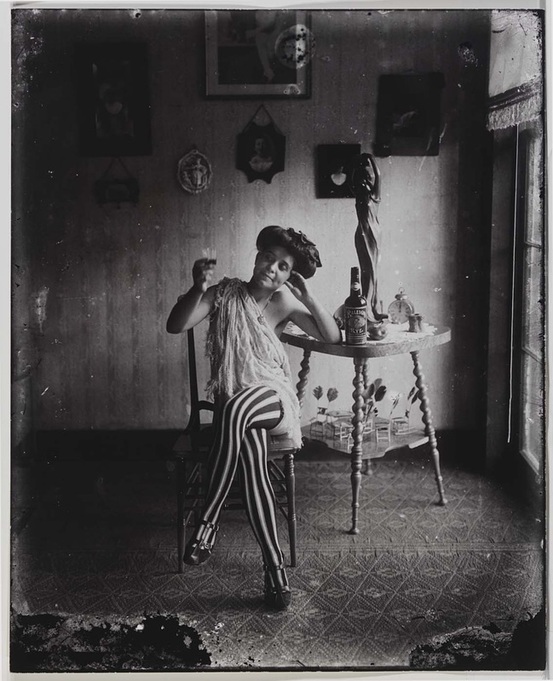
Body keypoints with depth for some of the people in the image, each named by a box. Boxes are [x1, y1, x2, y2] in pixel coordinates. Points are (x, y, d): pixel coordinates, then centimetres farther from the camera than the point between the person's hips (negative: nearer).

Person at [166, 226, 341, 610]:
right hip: (232, 402, 0)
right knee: (251, 452, -34)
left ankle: (208, 522, -31)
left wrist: (308, 296, -9)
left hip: (273, 397, 0)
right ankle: (275, 567, -30)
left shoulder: (284, 302, 9)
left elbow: (332, 337, 3)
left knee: (236, 409, -38)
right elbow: (176, 326, -6)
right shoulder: (225, 294, 5)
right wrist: (199, 289, -23)